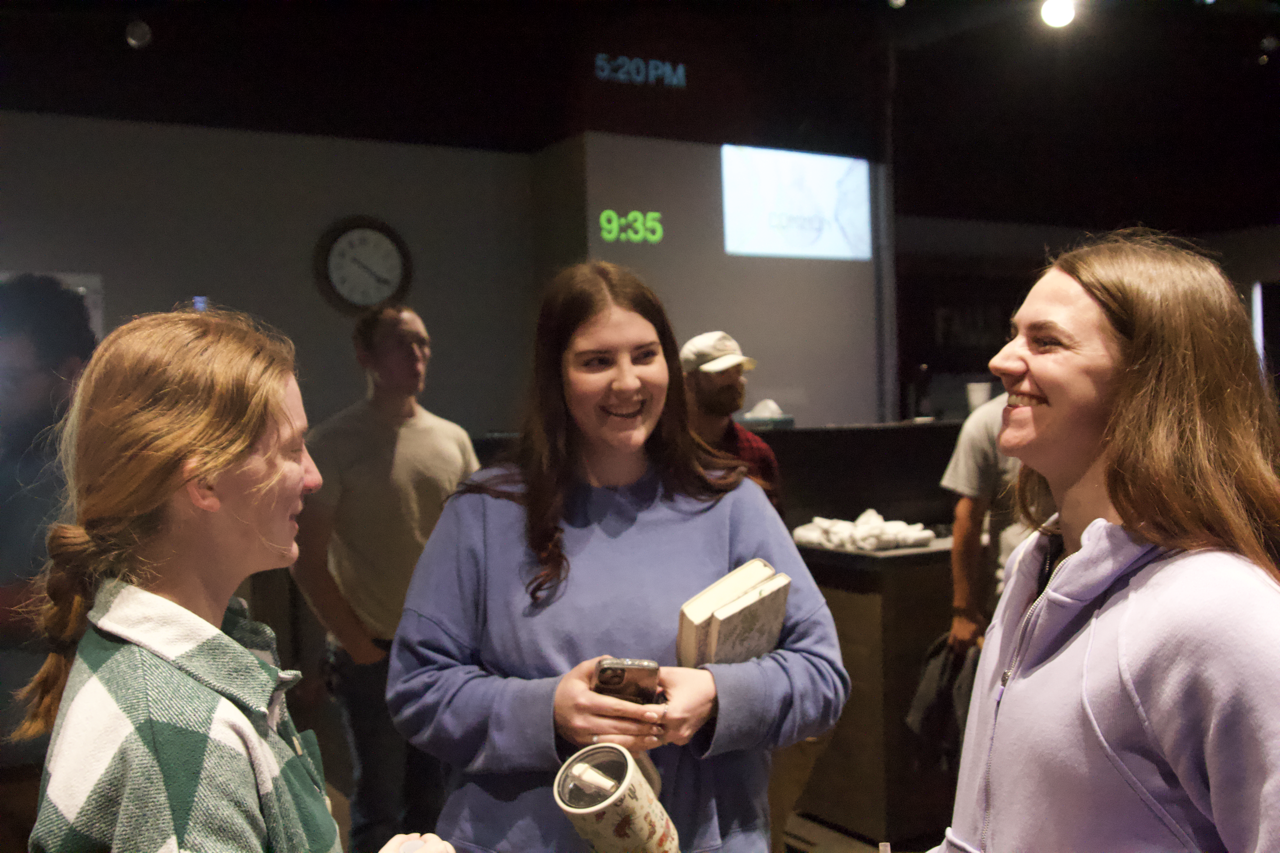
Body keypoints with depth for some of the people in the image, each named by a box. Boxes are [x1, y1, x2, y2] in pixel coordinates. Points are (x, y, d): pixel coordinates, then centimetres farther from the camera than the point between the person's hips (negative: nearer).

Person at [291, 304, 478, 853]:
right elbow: (309, 561, -8)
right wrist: (359, 646, -9)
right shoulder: (334, 443, -7)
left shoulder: (453, 439, 6)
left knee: (434, 797, 15)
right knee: (379, 808, 6)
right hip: (373, 654, -4)